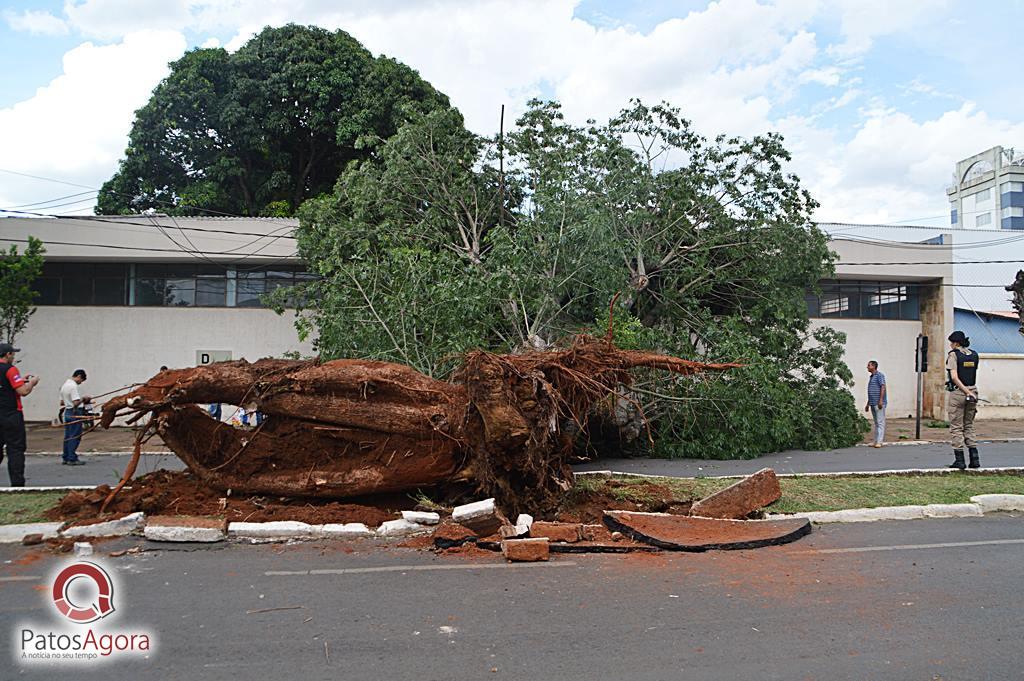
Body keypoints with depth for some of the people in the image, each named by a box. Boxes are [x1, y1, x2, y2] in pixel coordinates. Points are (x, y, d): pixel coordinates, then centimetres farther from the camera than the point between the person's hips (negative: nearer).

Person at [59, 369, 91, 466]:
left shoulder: (64, 385, 13)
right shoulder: (73, 386, -16)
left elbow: (62, 401, 19)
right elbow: (76, 403, -23)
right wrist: (83, 398, -7)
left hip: (67, 412, 9)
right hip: (75, 413, -9)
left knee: (67, 436, 13)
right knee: (75, 437, -4)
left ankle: (65, 458, 18)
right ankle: (72, 459, -2)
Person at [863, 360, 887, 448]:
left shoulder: (879, 375, -6)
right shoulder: (871, 377, 21)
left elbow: (883, 387, -15)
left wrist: (881, 400, -23)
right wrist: (868, 404, 24)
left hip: (879, 403, -9)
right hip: (873, 404, 9)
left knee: (880, 422, -9)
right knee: (876, 423, 9)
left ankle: (879, 442, -13)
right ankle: (876, 441, 10)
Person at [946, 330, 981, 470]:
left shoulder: (953, 354, -9)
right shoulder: (974, 355, 9)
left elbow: (954, 377, -18)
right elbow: (973, 374, 10)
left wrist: (966, 392, -15)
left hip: (957, 392, -6)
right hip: (972, 391, 6)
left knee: (956, 427, 2)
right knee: (969, 426, 15)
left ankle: (959, 460, 2)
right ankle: (974, 458, 8)